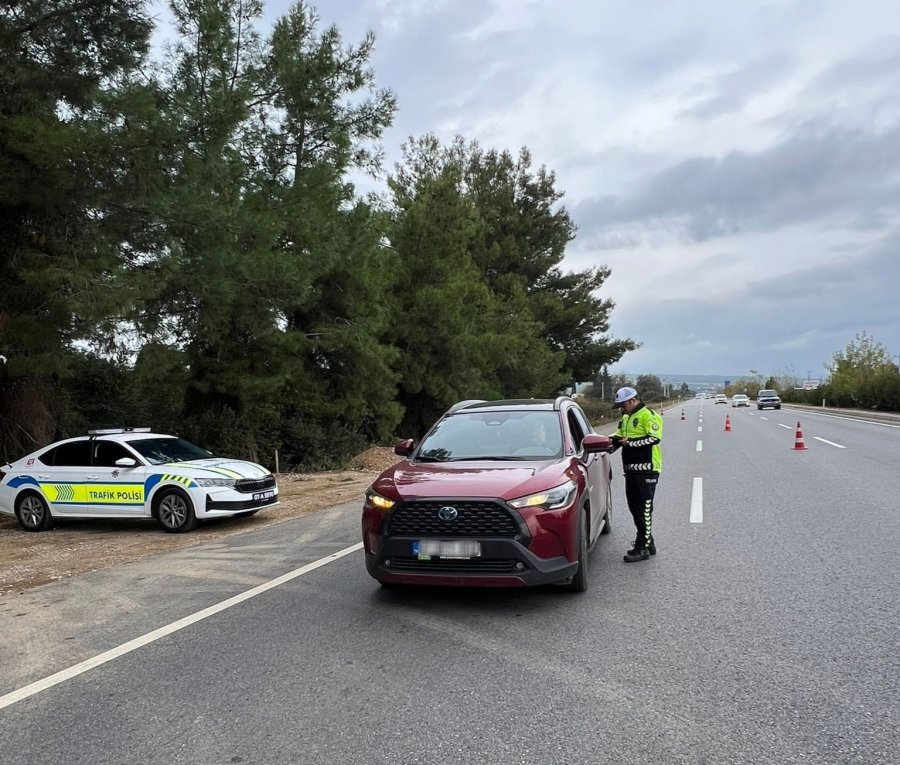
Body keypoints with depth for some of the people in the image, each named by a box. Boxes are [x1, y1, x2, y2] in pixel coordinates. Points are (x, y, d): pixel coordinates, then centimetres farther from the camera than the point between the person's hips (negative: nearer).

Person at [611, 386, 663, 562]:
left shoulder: (649, 415, -11)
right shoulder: (626, 418, 19)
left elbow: (654, 438, -21)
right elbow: (620, 435, 23)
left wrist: (630, 442, -21)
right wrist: (613, 439, 2)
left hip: (646, 469, -10)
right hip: (631, 469, 10)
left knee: (644, 509, -6)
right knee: (634, 508, 14)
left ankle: (642, 548, -1)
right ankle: (647, 542, 26)